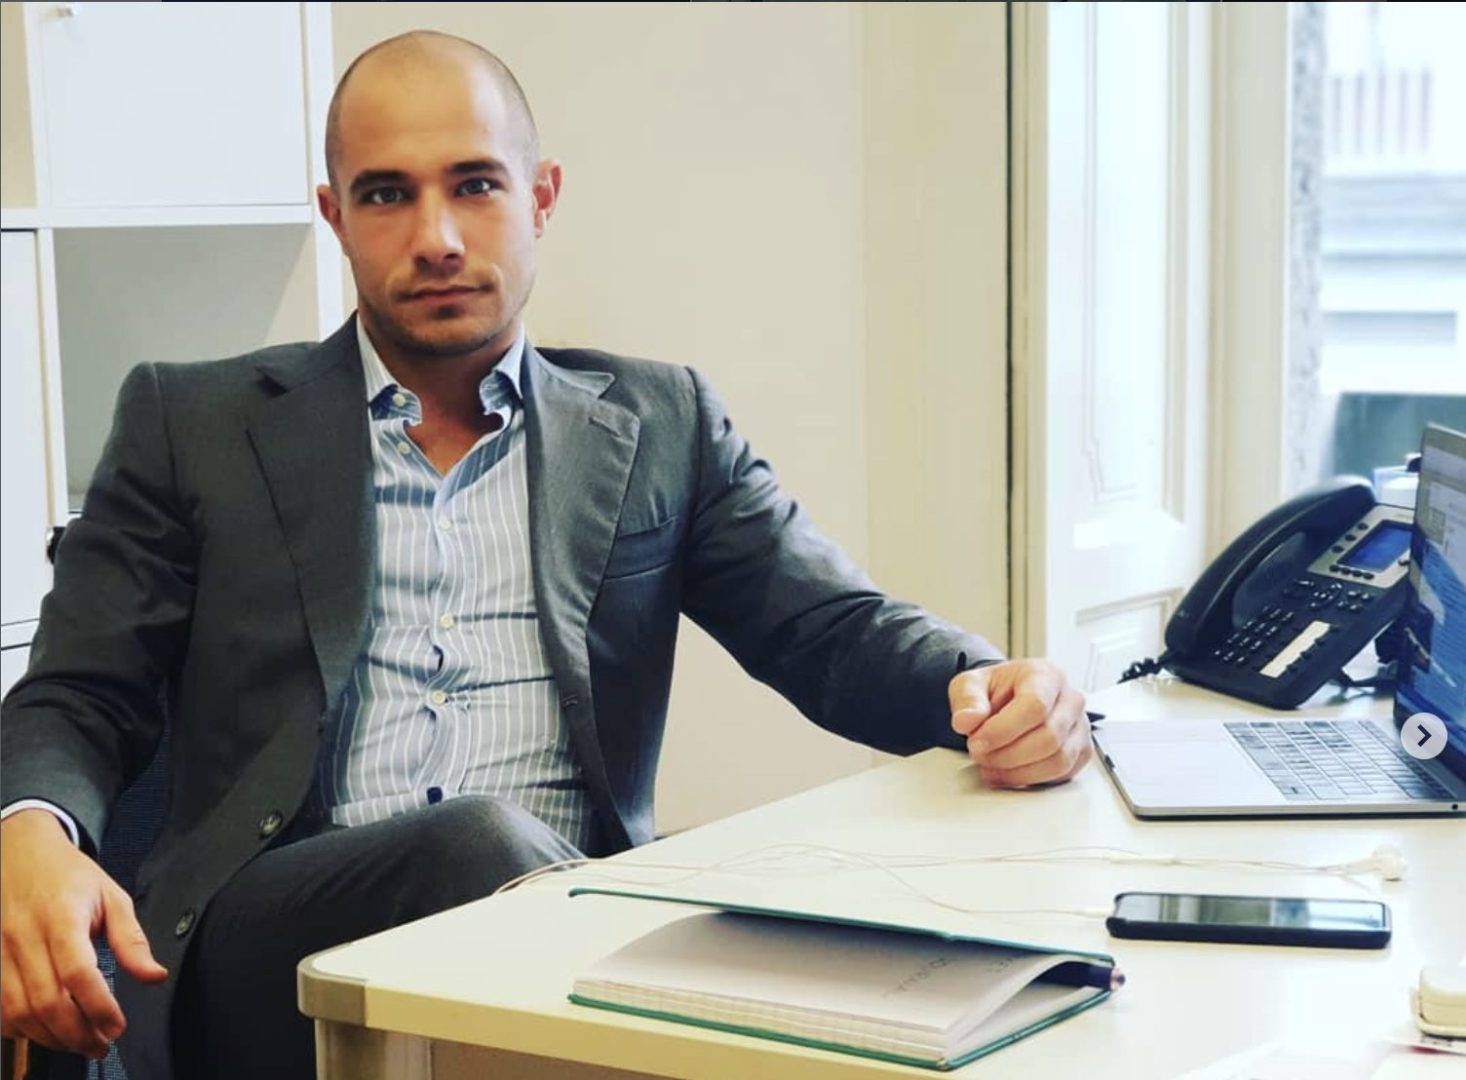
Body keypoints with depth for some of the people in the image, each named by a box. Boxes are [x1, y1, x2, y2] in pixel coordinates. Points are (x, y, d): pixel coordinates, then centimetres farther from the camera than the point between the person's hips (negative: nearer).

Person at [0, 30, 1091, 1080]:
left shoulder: (658, 425, 16)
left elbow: (832, 630, 10)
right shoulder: (192, 426, 13)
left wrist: (985, 685, -14)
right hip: (272, 953, 0)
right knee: (481, 843, -33)